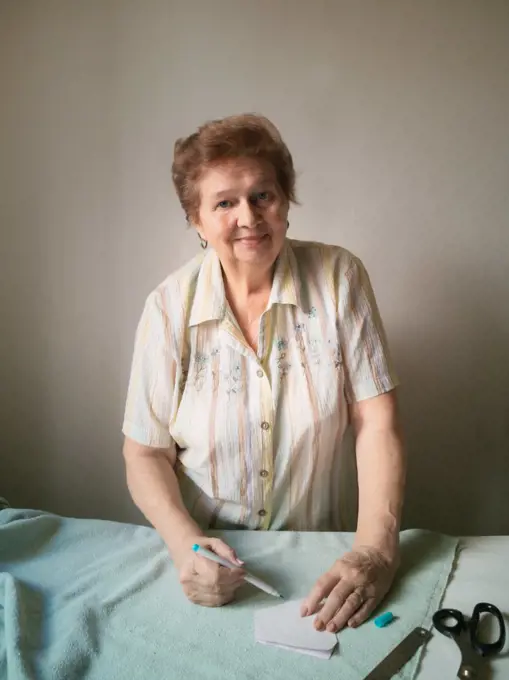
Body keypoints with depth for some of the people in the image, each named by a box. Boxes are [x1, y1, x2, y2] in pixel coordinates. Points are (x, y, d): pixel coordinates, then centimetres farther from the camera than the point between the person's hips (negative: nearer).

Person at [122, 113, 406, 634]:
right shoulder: (169, 308, -7)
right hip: (205, 555, 0)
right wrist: (185, 544, -21)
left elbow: (376, 422, -8)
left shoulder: (338, 278, -7)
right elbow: (145, 453, -4)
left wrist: (376, 551, -19)